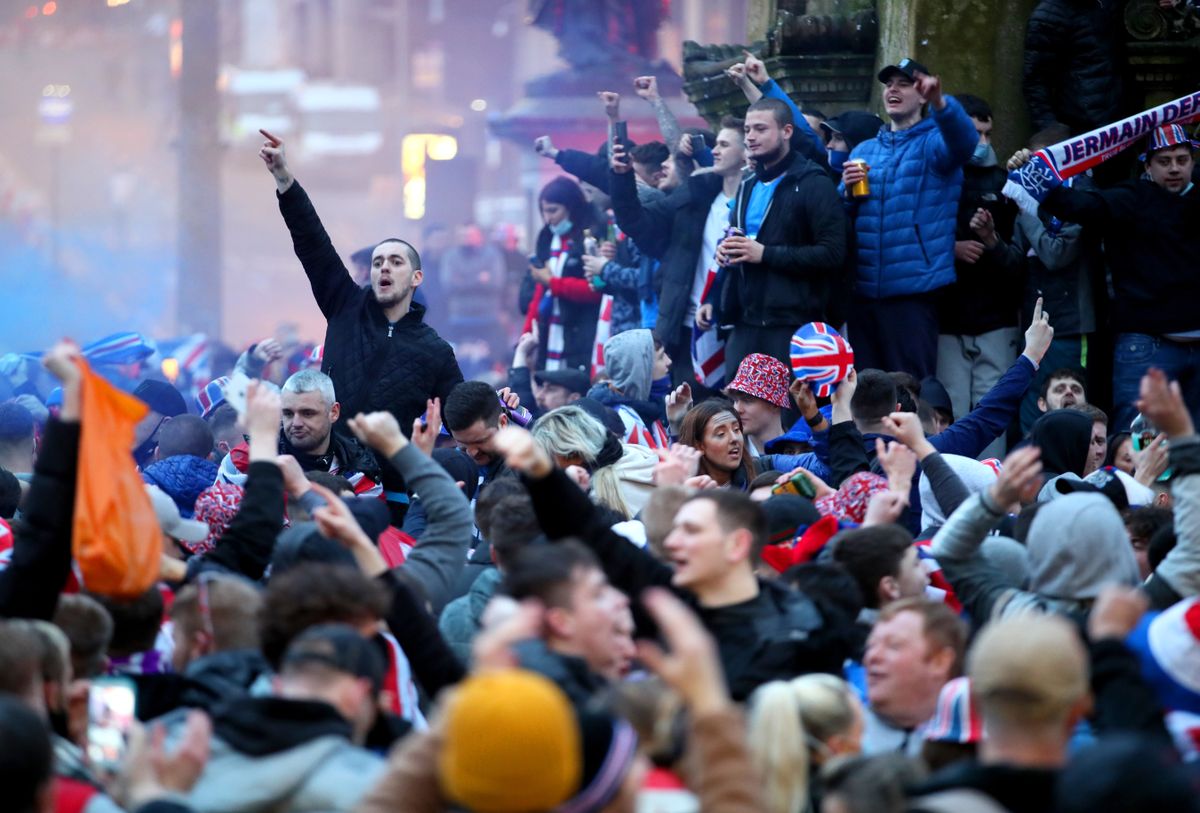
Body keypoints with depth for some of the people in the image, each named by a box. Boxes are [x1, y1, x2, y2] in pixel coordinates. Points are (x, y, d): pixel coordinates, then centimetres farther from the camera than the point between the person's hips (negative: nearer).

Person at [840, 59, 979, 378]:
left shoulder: (934, 142, 2)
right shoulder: (863, 150, 18)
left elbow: (963, 141, -23)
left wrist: (939, 102, -42)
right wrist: (847, 192, -6)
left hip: (912, 289, -5)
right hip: (863, 289, 5)